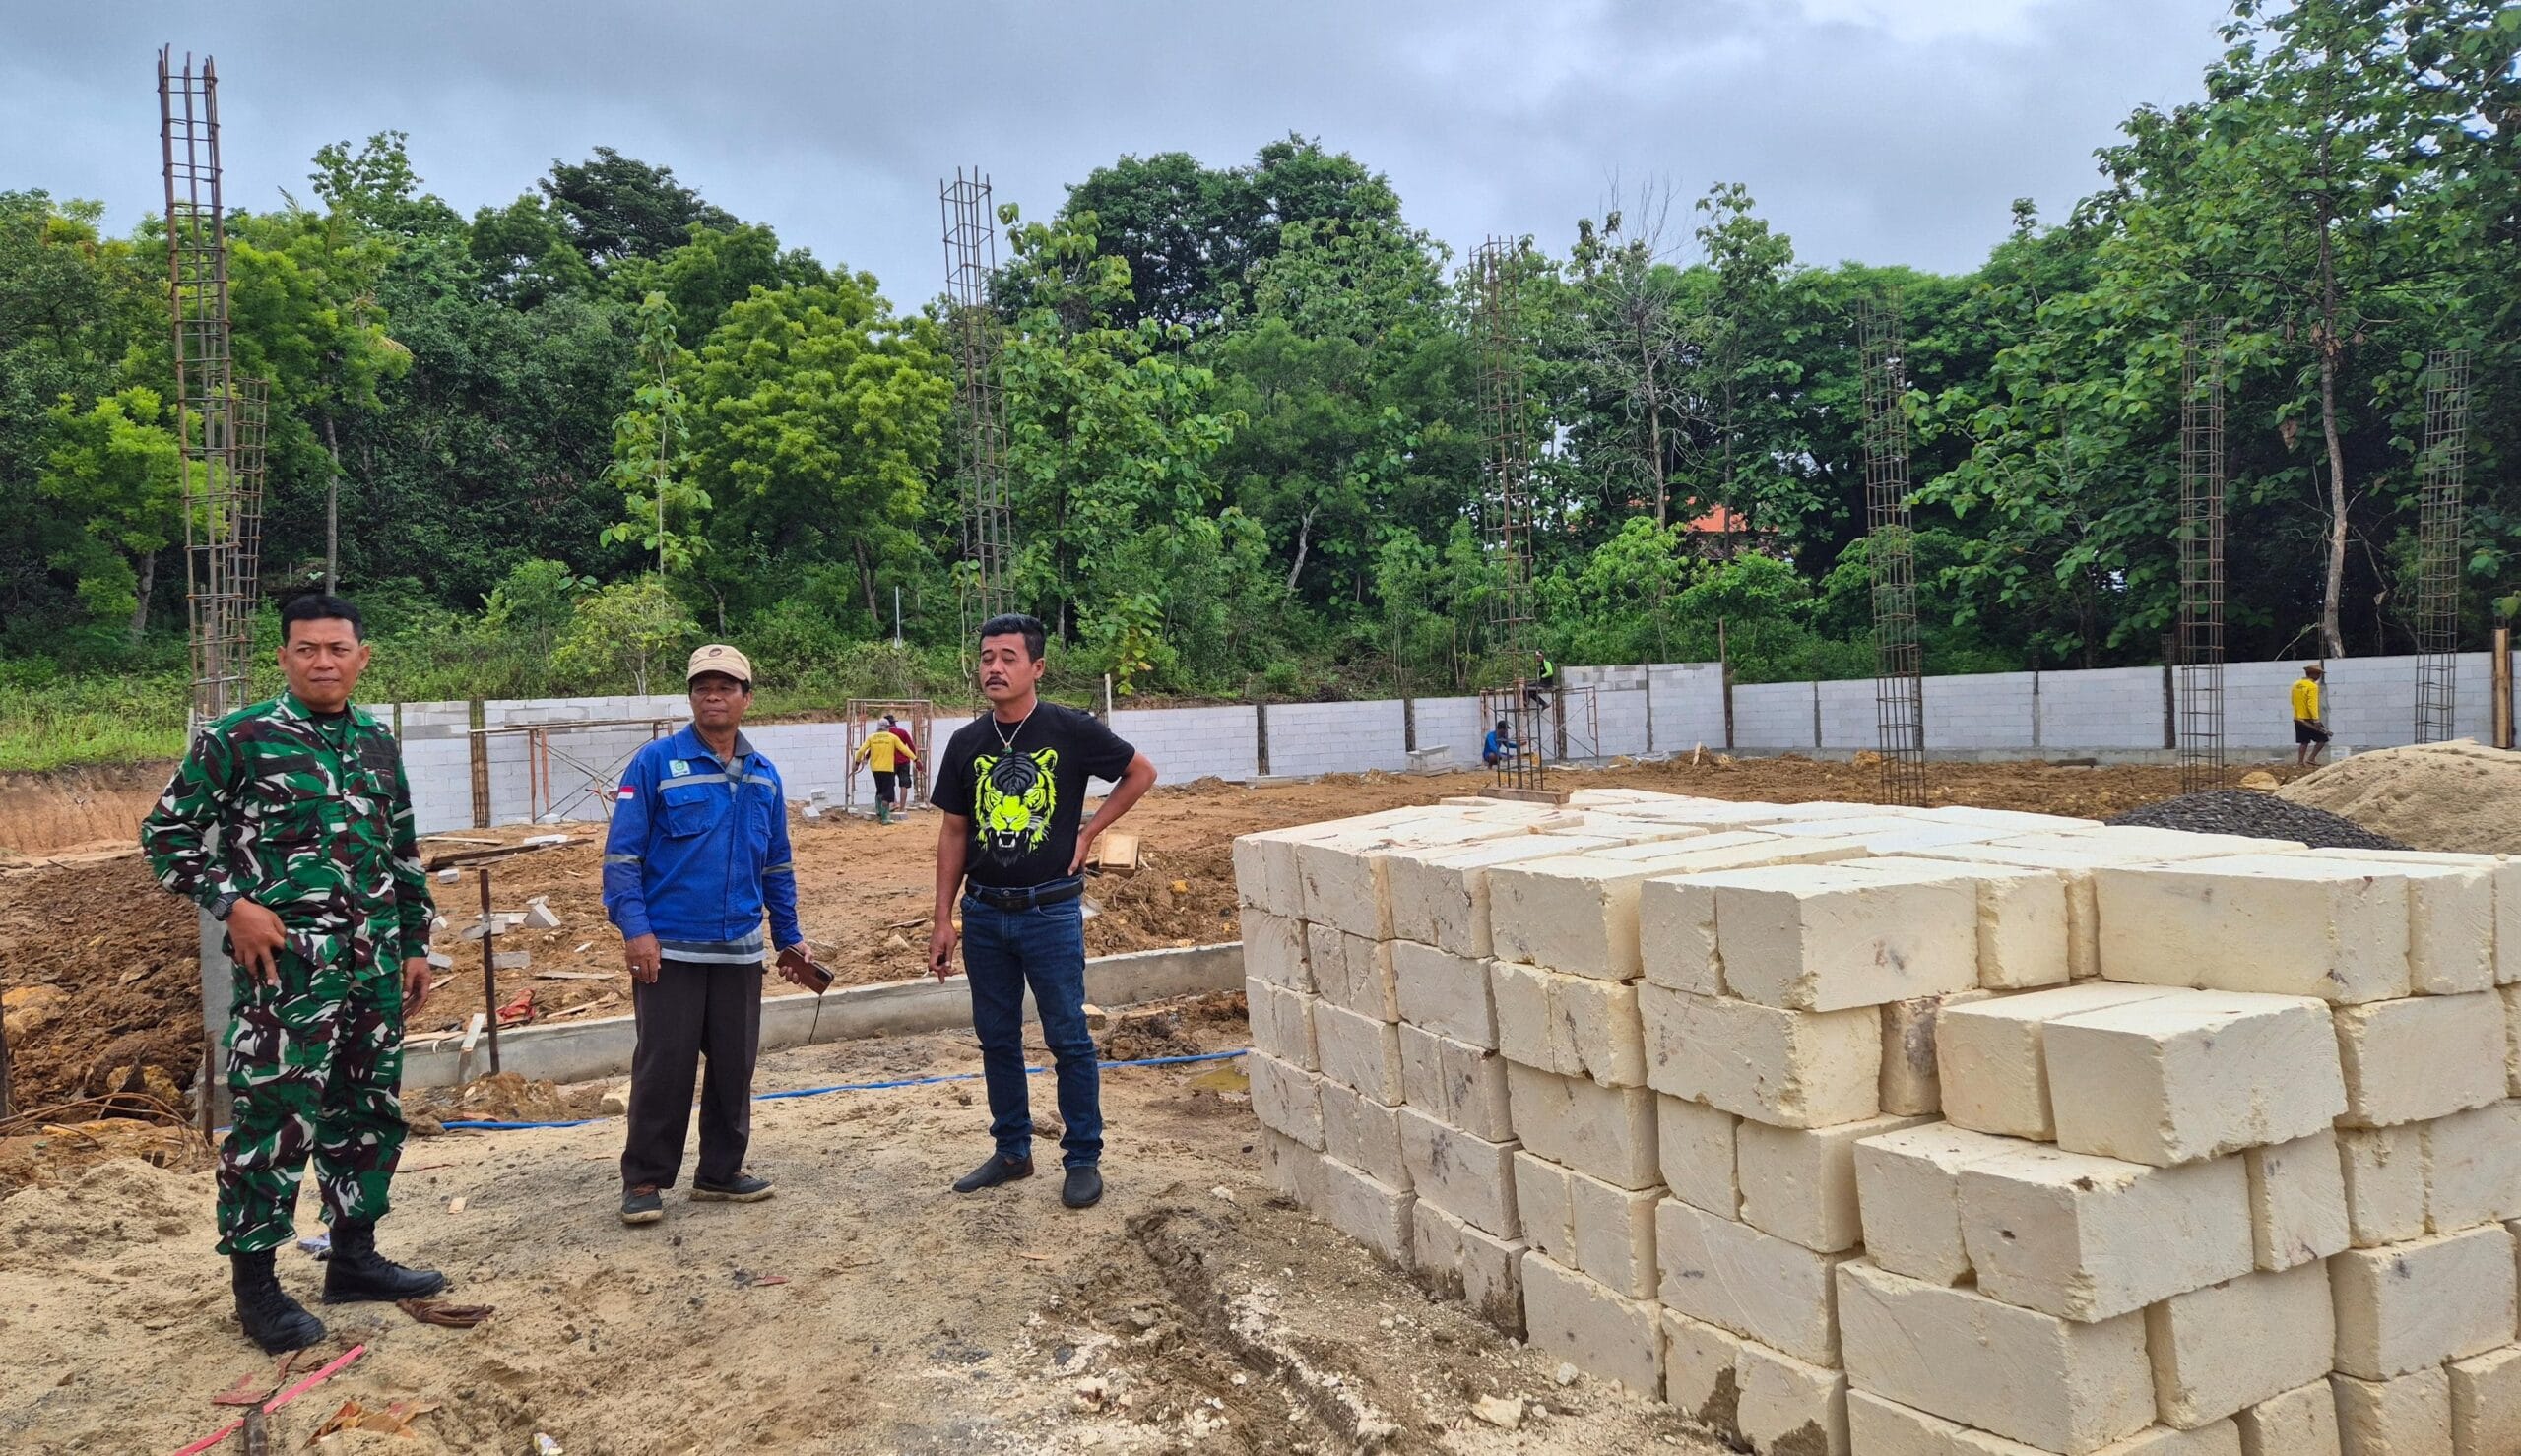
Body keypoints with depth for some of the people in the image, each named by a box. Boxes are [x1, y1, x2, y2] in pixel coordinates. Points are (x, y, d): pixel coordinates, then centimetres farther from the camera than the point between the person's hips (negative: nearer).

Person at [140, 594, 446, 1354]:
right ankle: (254, 1281, 12)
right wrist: (232, 903, -13)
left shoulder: (379, 745, 11)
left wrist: (415, 944, 14)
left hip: (375, 967, 6)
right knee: (276, 1119, -3)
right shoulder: (238, 739, -6)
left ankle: (354, 1256, 27)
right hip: (287, 968, -6)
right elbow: (166, 832, -2)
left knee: (370, 1113, 13)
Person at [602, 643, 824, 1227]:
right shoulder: (655, 763, -5)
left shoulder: (764, 775, 9)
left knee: (734, 1066, 11)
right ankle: (645, 1180, 15)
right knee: (663, 1068, 1)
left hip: (740, 951, 5)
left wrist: (790, 938, 15)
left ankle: (721, 1172, 25)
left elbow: (777, 867, 16)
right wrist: (635, 927, -16)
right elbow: (622, 853, -7)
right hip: (669, 948, -4)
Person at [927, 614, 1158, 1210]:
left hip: (1051, 912, -4)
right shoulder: (966, 743, 3)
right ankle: (1012, 1152, 29)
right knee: (996, 1039, 13)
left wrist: (1090, 831, -3)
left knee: (1068, 1039, 3)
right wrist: (943, 920, 6)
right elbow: (954, 833, 8)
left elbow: (1141, 772, 5)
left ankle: (1083, 1159, 17)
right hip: (983, 914, 4)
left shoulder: (1070, 730, -8)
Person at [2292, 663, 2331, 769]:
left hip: (2298, 719, 8)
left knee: (2304, 742, 12)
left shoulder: (2296, 684, 8)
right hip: (2308, 719, -8)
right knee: (2322, 739, 4)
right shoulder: (2312, 686, -15)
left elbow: (2293, 701, 16)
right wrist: (2316, 720, -21)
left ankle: (2300, 762, 9)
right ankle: (2311, 759, 0)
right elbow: (2312, 704, -21)